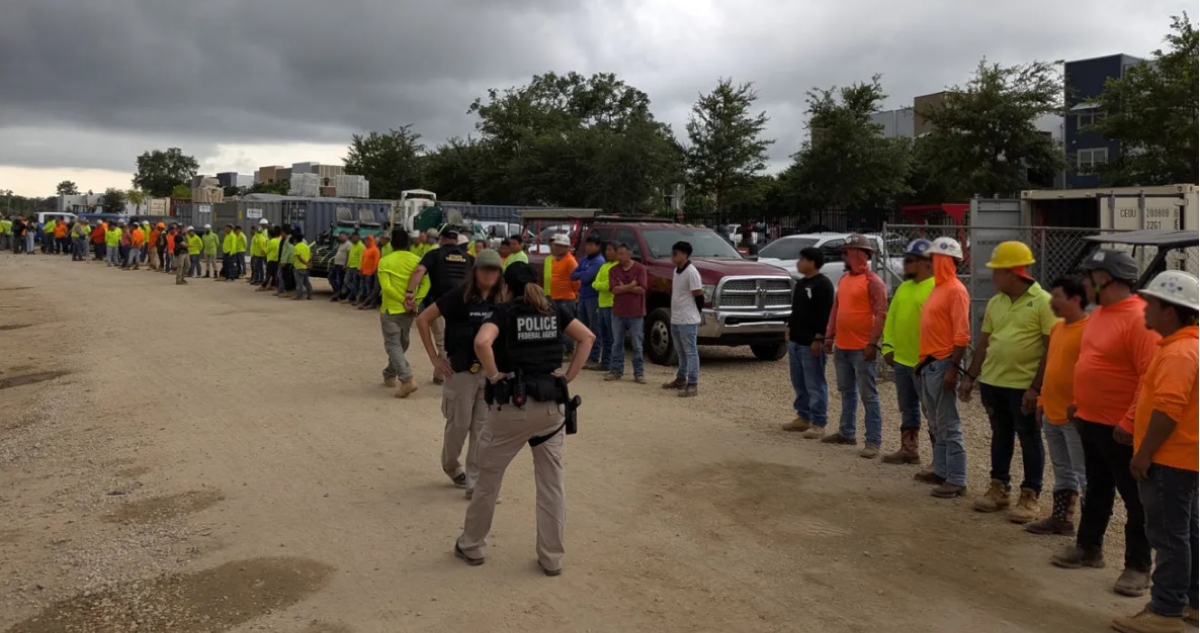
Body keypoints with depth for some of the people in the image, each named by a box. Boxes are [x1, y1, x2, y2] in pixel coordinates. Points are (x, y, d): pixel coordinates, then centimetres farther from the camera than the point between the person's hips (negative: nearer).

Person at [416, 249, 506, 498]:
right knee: (459, 425, 7)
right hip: (461, 370, -3)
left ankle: (475, 481, 14)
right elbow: (423, 319, -9)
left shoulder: (501, 300, 2)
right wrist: (434, 358, -9)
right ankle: (450, 466, 35)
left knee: (483, 428, 5)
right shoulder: (460, 296, -11)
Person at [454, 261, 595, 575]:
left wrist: (494, 376, -11)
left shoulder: (505, 311, -6)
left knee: (488, 477, 14)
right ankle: (551, 557, 17)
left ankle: (471, 546, 27)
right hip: (551, 405, 4)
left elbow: (482, 342, -24)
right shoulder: (555, 310, 7)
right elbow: (587, 337, 7)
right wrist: (569, 376, 4)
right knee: (551, 483, 11)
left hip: (513, 404, -4)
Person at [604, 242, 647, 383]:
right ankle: (616, 370, 16)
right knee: (617, 343, 8)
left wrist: (623, 287, -9)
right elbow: (614, 290, -9)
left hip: (636, 313, -3)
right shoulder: (613, 270, 3)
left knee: (637, 345, 3)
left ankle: (639, 373, 8)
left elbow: (642, 289, -14)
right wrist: (631, 285, -14)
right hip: (618, 312, 3)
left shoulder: (640, 269, -4)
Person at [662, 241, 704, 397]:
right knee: (681, 352, 18)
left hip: (688, 321, -9)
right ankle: (681, 380, 29)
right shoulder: (676, 271, 12)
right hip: (675, 319, 9)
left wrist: (696, 316, -5)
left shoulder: (691, 272, -15)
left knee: (690, 352, -5)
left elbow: (699, 297, -13)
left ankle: (693, 385, -3)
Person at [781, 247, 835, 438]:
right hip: (795, 341, 10)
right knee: (799, 383, 14)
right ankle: (803, 417, 24)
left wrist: (818, 339, -21)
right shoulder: (801, 283, 16)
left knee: (815, 385, -5)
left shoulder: (823, 284, -13)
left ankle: (818, 424, -2)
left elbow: (825, 315, -18)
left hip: (811, 343, -10)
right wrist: (790, 327, 18)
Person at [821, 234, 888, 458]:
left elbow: (881, 314, -16)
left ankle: (873, 442, -1)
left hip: (861, 349, -8)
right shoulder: (844, 280, 14)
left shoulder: (872, 281, -11)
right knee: (846, 391, 18)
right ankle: (847, 432, 29)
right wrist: (829, 335, 15)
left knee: (868, 395, -4)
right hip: (841, 346, 8)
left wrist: (873, 343, -21)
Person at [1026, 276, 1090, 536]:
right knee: (1063, 471, 18)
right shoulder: (1057, 327, 13)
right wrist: (1042, 400, 21)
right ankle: (1061, 518, 27)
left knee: (1084, 474, -1)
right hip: (1052, 413, 9)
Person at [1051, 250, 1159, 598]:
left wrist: (1131, 422, -25)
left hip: (1121, 428, -9)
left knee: (1134, 498, 4)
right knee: (1096, 490, 21)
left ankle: (1138, 567, 15)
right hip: (1090, 421, 9)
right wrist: (1079, 402, 19)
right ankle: (1088, 548, 34)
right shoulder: (1099, 313, 10)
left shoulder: (1140, 318, -20)